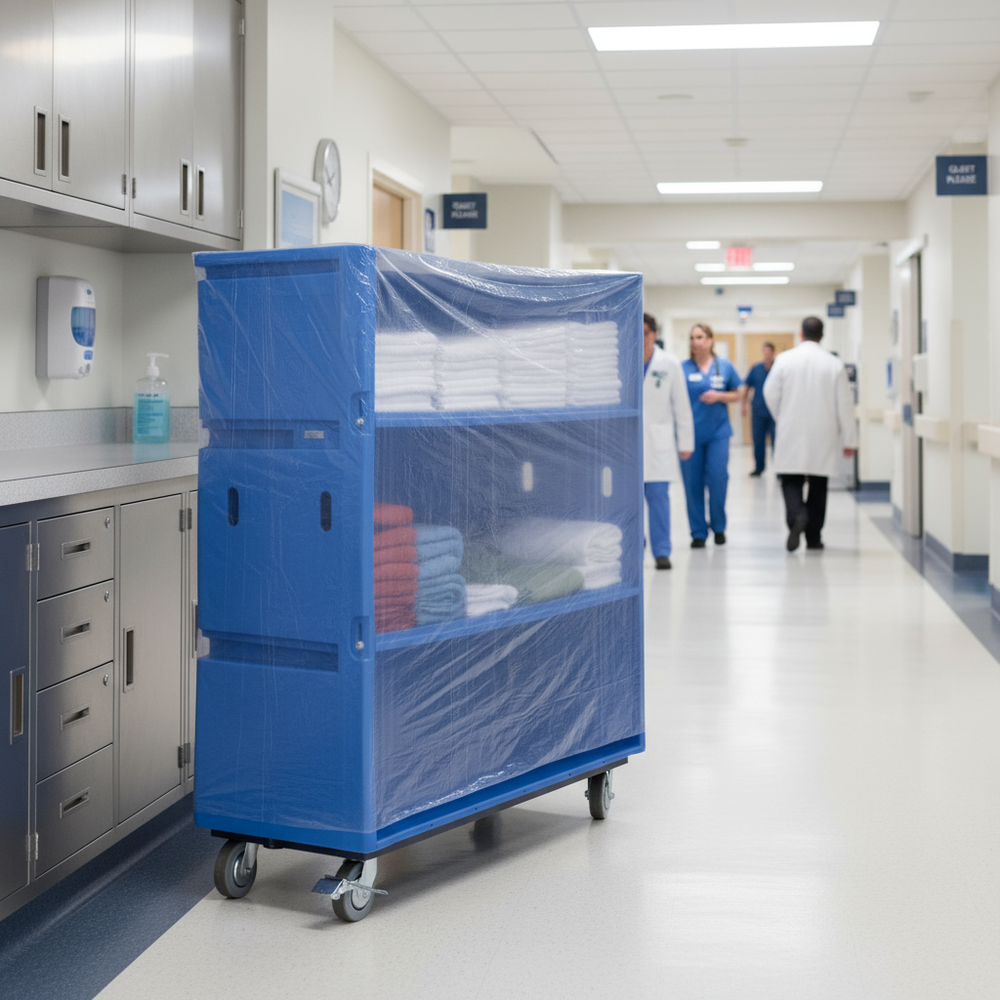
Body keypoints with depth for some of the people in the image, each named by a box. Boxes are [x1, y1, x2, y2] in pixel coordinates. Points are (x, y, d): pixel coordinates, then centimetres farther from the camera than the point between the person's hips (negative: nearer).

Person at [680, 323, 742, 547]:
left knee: (718, 478, -5)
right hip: (690, 433, 0)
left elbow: (736, 395, 11)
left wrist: (719, 396, -9)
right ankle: (698, 533, 13)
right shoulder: (683, 368, 0)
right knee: (693, 483, 2)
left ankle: (718, 527, 17)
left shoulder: (724, 366, 4)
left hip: (718, 432, 0)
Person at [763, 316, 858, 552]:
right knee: (818, 484, 10)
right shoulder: (834, 364, -3)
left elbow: (770, 393, -1)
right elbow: (845, 404, -2)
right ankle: (813, 537, 14)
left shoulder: (785, 359, -4)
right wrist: (849, 440, 5)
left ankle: (796, 517, -24)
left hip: (792, 433, -1)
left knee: (791, 480, 4)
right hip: (823, 435, 1)